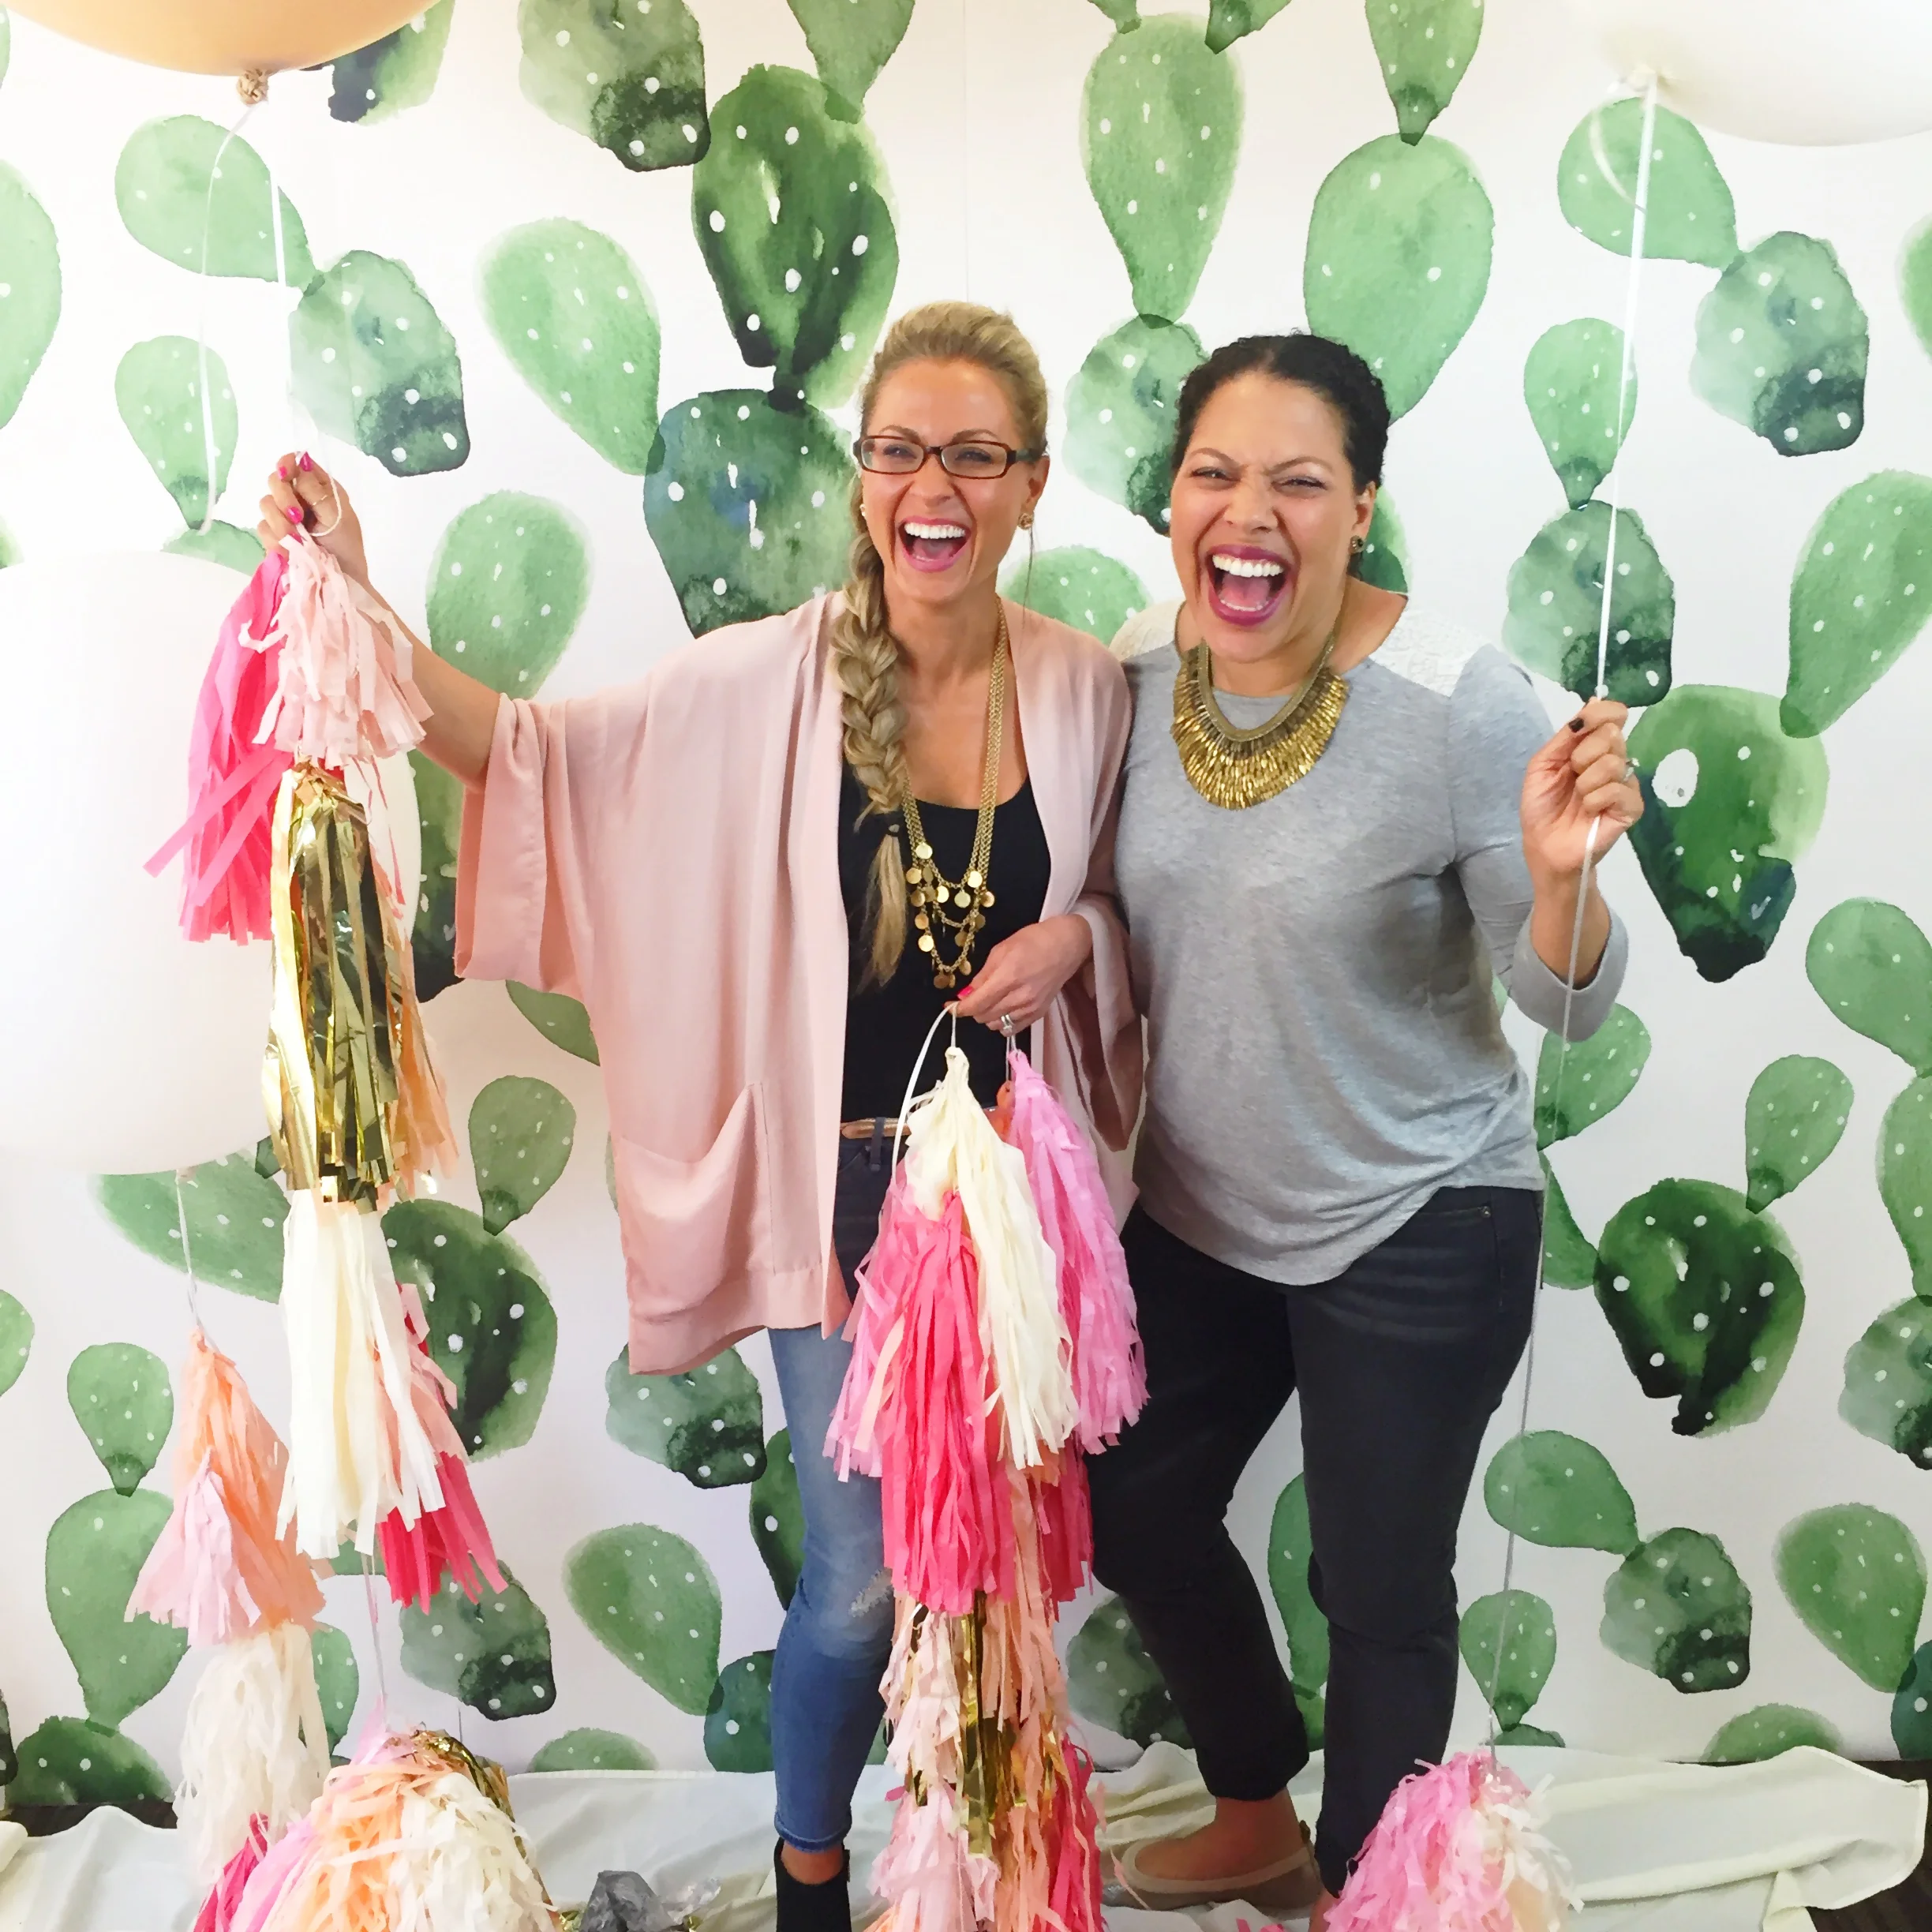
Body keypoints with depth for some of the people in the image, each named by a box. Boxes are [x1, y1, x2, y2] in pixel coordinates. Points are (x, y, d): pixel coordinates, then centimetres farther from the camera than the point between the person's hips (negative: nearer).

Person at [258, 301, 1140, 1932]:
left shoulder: (1086, 691, -4)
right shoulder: (773, 681, -10)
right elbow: (538, 754, -14)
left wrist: (1073, 937, -13)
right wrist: (357, 611, -25)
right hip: (845, 1189, -2)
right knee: (861, 1581, 6)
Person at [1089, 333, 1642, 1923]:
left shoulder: (1460, 702, -22)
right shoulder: (1136, 668, -7)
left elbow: (1570, 1008, -18)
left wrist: (1560, 875, -36)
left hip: (1415, 1229, -6)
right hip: (1199, 1208, 6)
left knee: (1379, 1596, 9)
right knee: (1134, 1509, 20)